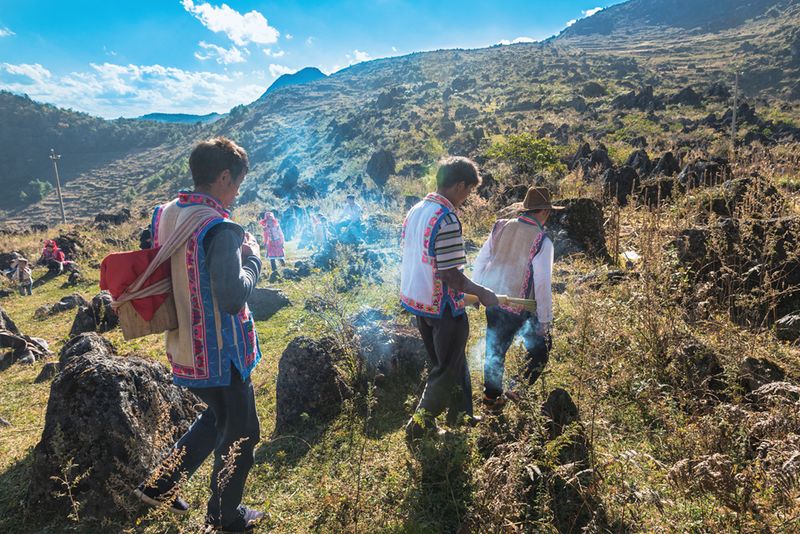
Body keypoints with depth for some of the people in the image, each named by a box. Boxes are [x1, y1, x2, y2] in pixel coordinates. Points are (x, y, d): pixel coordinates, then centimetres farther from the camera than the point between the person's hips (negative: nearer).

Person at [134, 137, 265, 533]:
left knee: (217, 415, 30)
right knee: (240, 433, 14)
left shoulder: (165, 215, 2)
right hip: (219, 354, -8)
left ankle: (159, 485, 37)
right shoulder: (219, 228, -25)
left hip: (183, 348, 8)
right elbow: (233, 297, -28)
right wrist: (252, 258, -11)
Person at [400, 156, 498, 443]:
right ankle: (420, 425, 23)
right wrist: (482, 292, -8)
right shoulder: (447, 220, -23)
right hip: (442, 306, -9)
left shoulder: (415, 210, 4)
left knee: (452, 361, 24)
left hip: (416, 299, 9)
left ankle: (461, 414, 39)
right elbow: (450, 274, -24)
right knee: (447, 369, 11)